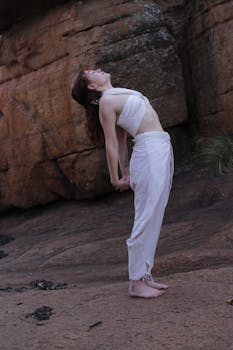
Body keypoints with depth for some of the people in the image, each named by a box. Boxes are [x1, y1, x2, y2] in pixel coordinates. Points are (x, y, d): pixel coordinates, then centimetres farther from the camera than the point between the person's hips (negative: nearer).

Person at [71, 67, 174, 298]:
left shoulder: (118, 94, 19)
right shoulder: (106, 101, -7)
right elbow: (111, 143, -8)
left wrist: (126, 172, 23)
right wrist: (115, 179, -5)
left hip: (162, 152, 9)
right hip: (149, 153, -9)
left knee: (153, 219, 10)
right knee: (146, 219, -7)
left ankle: (145, 276, 18)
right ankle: (136, 283, 0)